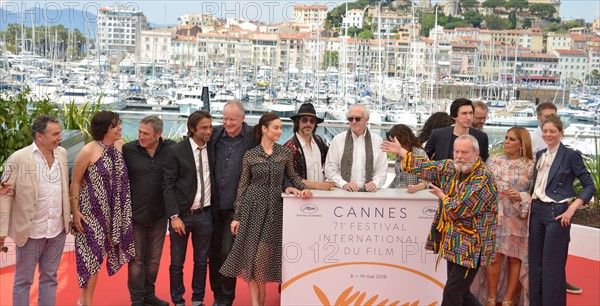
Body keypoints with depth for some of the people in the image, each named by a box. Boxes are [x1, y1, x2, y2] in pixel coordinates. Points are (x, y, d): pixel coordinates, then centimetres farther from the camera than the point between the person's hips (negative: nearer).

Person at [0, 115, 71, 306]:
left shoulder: (62, 153, 3)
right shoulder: (18, 158, -13)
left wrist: (68, 217, 12)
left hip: (58, 230, 4)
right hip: (30, 231, -4)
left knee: (49, 278, 16)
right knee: (23, 280, 11)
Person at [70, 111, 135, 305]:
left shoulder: (121, 145, 1)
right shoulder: (88, 151, -14)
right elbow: (75, 182, -8)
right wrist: (75, 212, -10)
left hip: (111, 211, 5)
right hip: (91, 210, -5)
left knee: (96, 253, 13)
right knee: (91, 253, 2)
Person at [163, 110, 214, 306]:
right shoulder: (176, 151, -8)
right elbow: (168, 185, -9)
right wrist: (174, 216, -15)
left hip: (205, 215, 3)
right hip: (181, 215, -3)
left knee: (201, 261, 13)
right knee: (177, 262, 9)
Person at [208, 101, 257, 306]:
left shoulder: (253, 137, -7)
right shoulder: (214, 134, 1)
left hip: (235, 206, -3)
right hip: (213, 204, 4)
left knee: (227, 252, -1)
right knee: (213, 251, 13)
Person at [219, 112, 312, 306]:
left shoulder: (285, 153, 2)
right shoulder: (250, 155, -2)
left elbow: (292, 175, 15)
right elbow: (243, 185, 1)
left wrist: (303, 188, -7)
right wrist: (237, 216, 0)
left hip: (274, 208, 1)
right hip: (253, 207, -1)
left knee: (266, 254, 3)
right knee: (251, 254, 0)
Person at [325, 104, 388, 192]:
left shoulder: (377, 140, 7)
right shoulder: (338, 139, 4)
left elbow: (382, 171, 9)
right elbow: (330, 169, 3)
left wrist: (375, 183, -9)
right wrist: (344, 184, -11)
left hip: (368, 192, 2)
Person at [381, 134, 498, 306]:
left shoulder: (483, 179, -18)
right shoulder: (450, 168, 5)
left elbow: (459, 209, -21)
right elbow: (425, 167, 17)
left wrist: (442, 196, -3)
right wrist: (400, 151, 18)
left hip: (470, 246, -8)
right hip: (453, 242, 8)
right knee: (460, 292, 15)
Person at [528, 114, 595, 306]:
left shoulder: (570, 155, -7)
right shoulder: (540, 155, 12)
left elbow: (590, 186, -7)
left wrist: (572, 209, -16)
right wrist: (531, 201, 5)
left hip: (556, 213, -6)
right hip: (537, 212, 6)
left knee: (552, 265, -1)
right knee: (535, 262, 10)